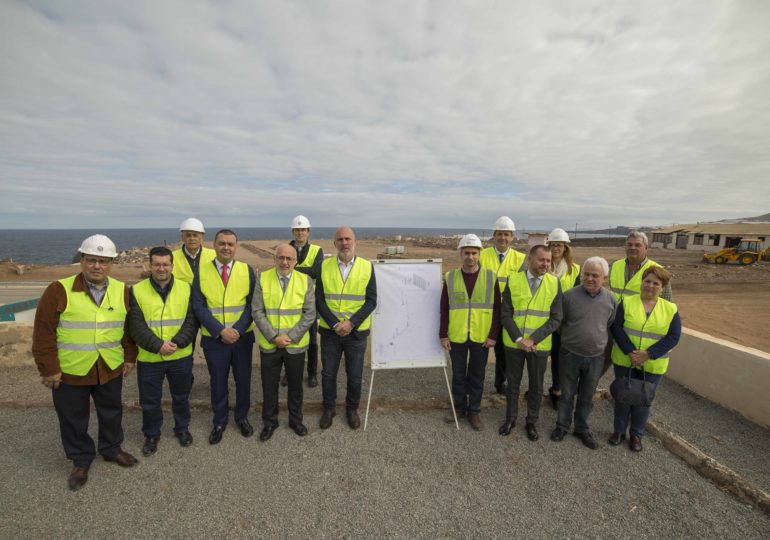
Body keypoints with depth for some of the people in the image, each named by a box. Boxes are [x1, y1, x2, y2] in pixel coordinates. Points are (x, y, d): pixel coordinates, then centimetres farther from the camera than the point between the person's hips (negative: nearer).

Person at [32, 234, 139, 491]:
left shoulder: (122, 290, -2)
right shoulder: (59, 290, -12)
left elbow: (130, 328, 6)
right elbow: (44, 332, -10)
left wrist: (130, 357, 7)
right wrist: (48, 369, -10)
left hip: (111, 369, 3)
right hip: (69, 372, -2)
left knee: (111, 412, 19)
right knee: (74, 419, 15)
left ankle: (112, 448, 41)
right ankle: (81, 460, 36)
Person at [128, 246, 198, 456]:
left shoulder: (186, 288, -4)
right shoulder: (137, 291, -6)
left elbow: (191, 321, -7)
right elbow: (136, 326, -11)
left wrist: (177, 343, -20)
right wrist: (158, 345, -22)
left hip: (181, 356, 1)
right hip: (149, 359, 0)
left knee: (181, 397, 18)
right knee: (149, 401, 15)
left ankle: (182, 428, 40)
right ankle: (151, 435, 38)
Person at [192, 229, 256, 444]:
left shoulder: (247, 270, -2)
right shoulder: (201, 271, -3)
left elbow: (252, 304, -5)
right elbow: (198, 306, -7)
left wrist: (238, 330, -16)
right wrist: (220, 330, -16)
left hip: (243, 336, 1)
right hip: (213, 338, 0)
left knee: (243, 380, 14)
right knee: (218, 382, 14)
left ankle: (242, 417, 36)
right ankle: (219, 422, 35)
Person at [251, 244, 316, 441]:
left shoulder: (305, 280, -5)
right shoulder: (262, 279, -5)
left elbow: (309, 314, -6)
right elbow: (257, 312, -8)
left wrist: (291, 337, -14)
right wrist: (274, 336, -15)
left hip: (296, 345, 0)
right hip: (269, 344, 0)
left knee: (295, 385, 16)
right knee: (269, 386, 14)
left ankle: (295, 420, 38)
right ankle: (270, 422, 37)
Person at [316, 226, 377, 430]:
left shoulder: (367, 267, -5)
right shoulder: (325, 266, -2)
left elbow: (371, 301, -7)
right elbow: (319, 300, -4)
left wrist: (351, 323, -17)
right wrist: (335, 324, -15)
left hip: (357, 333, 0)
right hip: (329, 331, 1)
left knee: (355, 375, 12)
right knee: (328, 373, 13)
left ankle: (352, 409, 37)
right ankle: (328, 408, 37)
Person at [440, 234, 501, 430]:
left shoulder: (490, 277, -3)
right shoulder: (450, 277, -2)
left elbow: (497, 309, -1)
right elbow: (444, 309, 1)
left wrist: (493, 335, -6)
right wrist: (443, 335, -3)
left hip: (481, 337, 0)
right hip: (456, 337, 1)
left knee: (477, 376, 12)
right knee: (458, 374, 14)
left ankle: (474, 410, 29)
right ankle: (459, 407, 32)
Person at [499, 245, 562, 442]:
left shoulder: (554, 283, -5)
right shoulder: (513, 280, -6)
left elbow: (555, 319, -7)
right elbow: (505, 314, -6)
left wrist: (533, 339, -16)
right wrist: (518, 339, -17)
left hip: (540, 345, 0)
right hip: (513, 343, 0)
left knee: (536, 385, 15)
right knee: (513, 383, 15)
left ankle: (532, 422, 36)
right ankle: (510, 418, 35)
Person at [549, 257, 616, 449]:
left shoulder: (611, 300, -4)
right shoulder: (569, 296, -11)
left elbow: (612, 327, 10)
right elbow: (559, 323, 0)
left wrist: (601, 345, 11)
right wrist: (569, 339, 6)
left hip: (596, 358, 2)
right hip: (570, 355, -2)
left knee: (587, 397, 17)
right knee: (567, 394, 13)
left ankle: (582, 428, 35)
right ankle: (562, 425, 31)